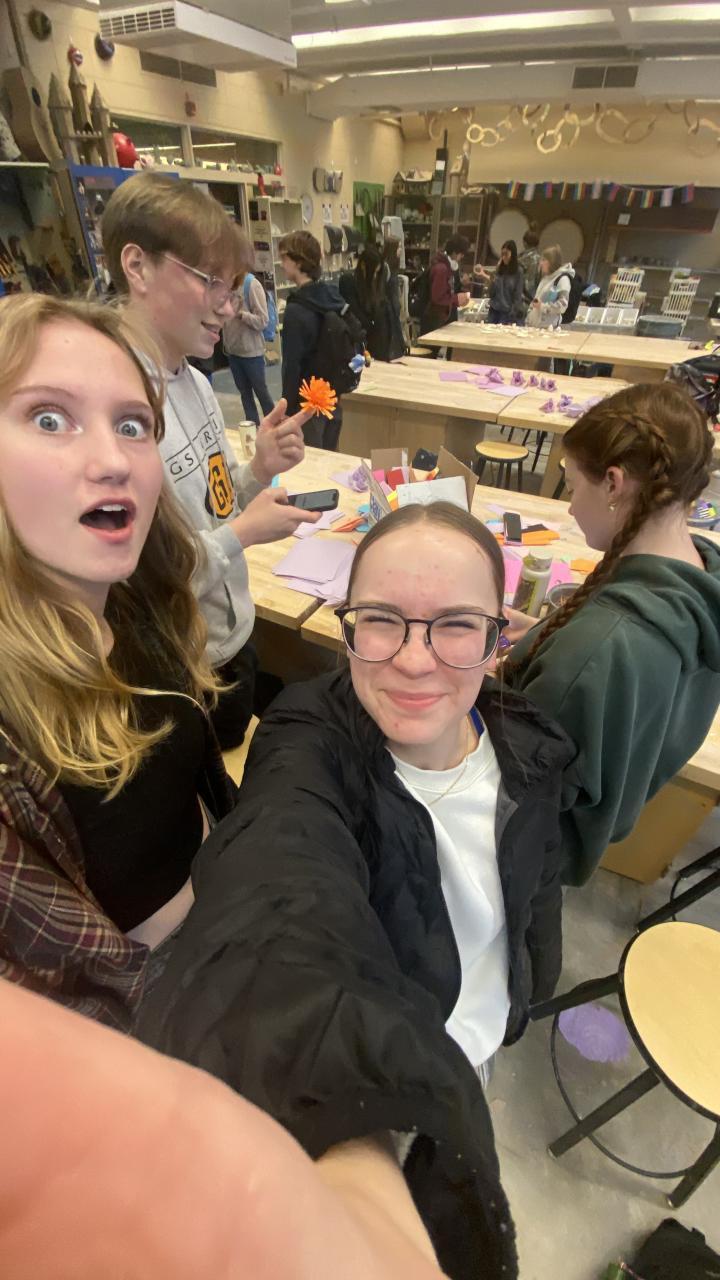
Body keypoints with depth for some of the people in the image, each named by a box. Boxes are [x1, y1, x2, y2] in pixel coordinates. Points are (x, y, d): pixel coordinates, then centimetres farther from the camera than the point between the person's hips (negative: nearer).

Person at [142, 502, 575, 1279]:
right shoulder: (310, 755, -37)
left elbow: (536, 889, -2)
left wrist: (529, 986, 12)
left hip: (481, 1040, 5)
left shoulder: (528, 750, -20)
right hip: (363, 1071, -4)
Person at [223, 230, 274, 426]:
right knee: (245, 392, 12)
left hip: (251, 351, -6)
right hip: (232, 349, 6)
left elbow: (263, 321, -15)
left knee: (260, 391, 5)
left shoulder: (252, 284, -12)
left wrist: (241, 313, -23)